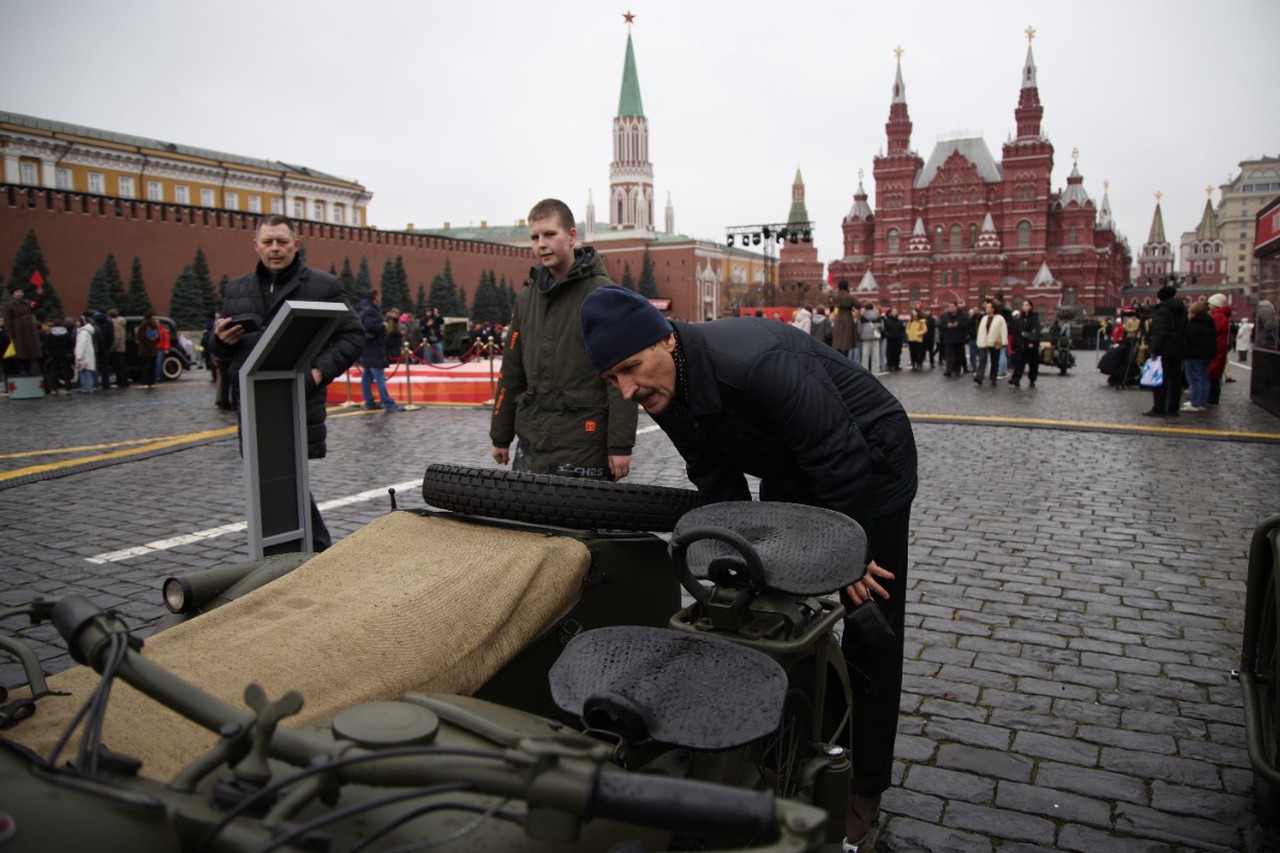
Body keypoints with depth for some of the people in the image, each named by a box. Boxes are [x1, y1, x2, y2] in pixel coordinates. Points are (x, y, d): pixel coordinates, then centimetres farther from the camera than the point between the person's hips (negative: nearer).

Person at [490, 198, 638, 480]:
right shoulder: (527, 297, 12)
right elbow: (512, 371, 16)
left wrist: (621, 445, -16)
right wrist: (500, 436, 16)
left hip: (581, 443, -6)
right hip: (531, 441, 6)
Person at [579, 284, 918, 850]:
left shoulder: (757, 363, -38)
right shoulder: (663, 392, -12)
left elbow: (842, 465, -31)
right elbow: (720, 488, -1)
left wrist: (851, 557, -19)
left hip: (869, 464, -7)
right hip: (790, 474, 7)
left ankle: (864, 787, 13)